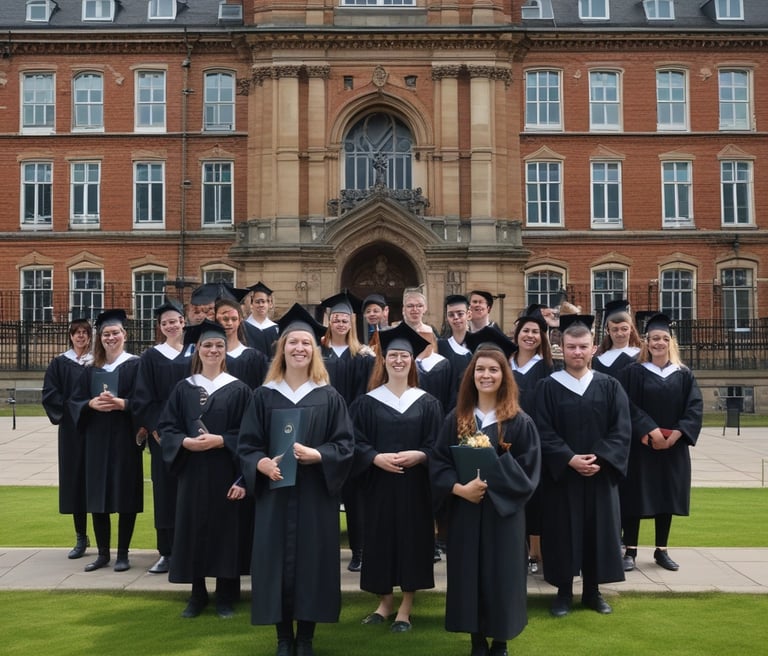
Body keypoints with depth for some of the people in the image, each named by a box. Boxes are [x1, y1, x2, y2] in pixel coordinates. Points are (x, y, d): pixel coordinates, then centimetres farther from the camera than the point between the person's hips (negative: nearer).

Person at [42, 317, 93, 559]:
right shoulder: (60, 363, 8)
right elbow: (49, 393, 1)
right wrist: (69, 408, -10)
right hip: (71, 430, 1)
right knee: (75, 480, 4)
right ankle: (81, 537, 14)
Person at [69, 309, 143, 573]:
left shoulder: (135, 365, -1)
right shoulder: (92, 369, 12)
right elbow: (75, 401, 9)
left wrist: (121, 403, -22)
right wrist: (91, 404, -11)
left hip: (124, 439, -4)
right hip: (97, 439, 4)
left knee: (125, 495, 0)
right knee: (98, 495, 6)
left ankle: (123, 554, 10)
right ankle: (103, 553, 17)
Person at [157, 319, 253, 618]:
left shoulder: (238, 389, -2)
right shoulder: (183, 388, 5)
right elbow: (166, 427, 4)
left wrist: (220, 441, -18)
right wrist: (186, 442, -14)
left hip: (225, 472, -2)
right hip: (191, 471, 2)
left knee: (225, 528, 3)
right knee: (193, 528, 7)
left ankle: (225, 596, 17)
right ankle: (197, 594, 22)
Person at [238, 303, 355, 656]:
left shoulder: (329, 397, 2)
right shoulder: (264, 396, 4)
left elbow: (345, 445, -1)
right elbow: (246, 445, 2)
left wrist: (316, 455, -19)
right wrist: (263, 463, -18)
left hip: (315, 495, 0)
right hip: (274, 492, 1)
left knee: (312, 560, 3)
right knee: (278, 560, 3)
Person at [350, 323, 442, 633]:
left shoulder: (427, 403, 4)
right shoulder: (368, 402, 2)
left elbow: (437, 445, 1)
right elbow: (356, 442, -2)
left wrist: (418, 455, -17)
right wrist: (377, 458, -18)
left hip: (414, 484, 0)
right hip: (379, 483, 0)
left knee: (411, 539, 2)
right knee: (380, 539, 5)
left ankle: (405, 609, 13)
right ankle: (384, 602, 21)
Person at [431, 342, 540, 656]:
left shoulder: (519, 422, -3)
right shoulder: (456, 419, 4)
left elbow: (528, 470, -8)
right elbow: (438, 464, 1)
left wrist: (489, 485, -19)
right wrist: (460, 488, -17)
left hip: (503, 512, -2)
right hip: (464, 511, 2)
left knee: (500, 575, 4)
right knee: (470, 575, 7)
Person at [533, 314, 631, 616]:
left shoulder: (609, 386, 3)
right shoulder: (548, 387, -2)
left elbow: (621, 431, -3)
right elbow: (543, 432, -8)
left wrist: (600, 459, -16)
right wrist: (569, 459, -19)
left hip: (600, 475, 2)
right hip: (561, 475, -1)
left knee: (597, 529, 8)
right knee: (562, 530, 3)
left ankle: (592, 590, 22)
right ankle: (564, 591, 16)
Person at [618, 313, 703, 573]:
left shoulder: (684, 374, 6)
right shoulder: (633, 372, -3)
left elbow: (695, 407, -2)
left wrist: (675, 435, -14)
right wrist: (651, 430, -20)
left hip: (673, 448, 3)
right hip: (640, 446, -3)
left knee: (667, 496, 8)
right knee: (635, 497, -1)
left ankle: (661, 551, 19)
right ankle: (630, 551, 7)